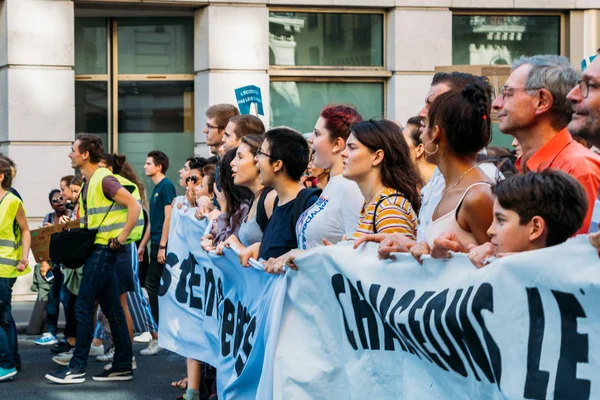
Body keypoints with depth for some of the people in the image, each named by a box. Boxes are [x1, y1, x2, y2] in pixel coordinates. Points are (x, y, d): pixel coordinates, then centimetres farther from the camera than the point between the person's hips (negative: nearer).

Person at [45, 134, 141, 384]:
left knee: (83, 306, -7)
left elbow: (135, 206, -21)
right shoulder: (90, 182, 15)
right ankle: (123, 366, 13)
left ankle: (77, 368, -2)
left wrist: (121, 238, -20)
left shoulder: (103, 179, -14)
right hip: (98, 248, 10)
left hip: (104, 249, -10)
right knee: (111, 308, 9)